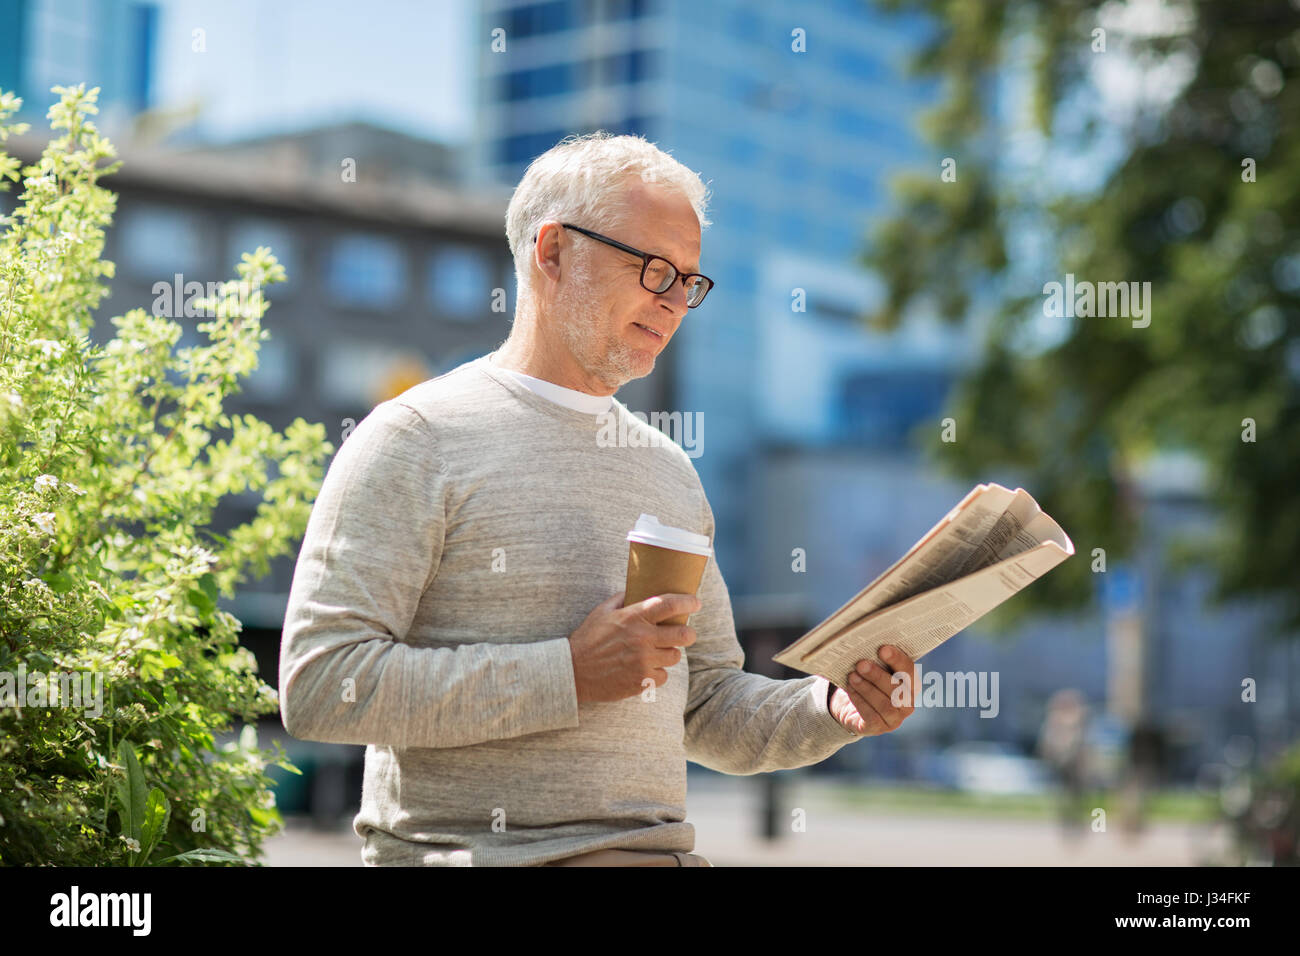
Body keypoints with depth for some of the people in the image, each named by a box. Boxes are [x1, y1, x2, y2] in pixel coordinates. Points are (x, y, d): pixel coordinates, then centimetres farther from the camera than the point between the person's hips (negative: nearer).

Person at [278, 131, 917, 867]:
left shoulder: (669, 469, 17)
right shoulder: (417, 438, -3)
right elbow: (318, 685, -12)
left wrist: (836, 709, 2)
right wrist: (568, 675, -15)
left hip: (659, 845, 5)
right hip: (472, 848, -4)